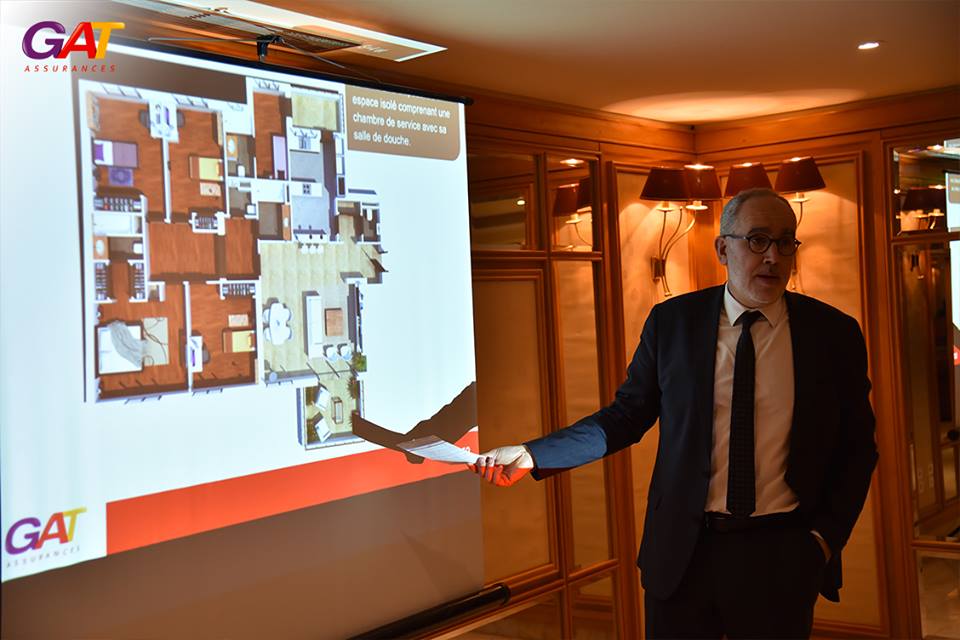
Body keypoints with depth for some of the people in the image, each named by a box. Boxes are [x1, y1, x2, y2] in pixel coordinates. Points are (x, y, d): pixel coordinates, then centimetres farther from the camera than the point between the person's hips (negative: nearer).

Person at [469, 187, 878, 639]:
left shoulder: (833, 334, -1)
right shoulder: (672, 322, -2)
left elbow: (857, 447, 5)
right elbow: (627, 416, 1)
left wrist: (827, 536, -5)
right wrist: (532, 456, -9)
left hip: (782, 557, 0)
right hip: (682, 552, 0)